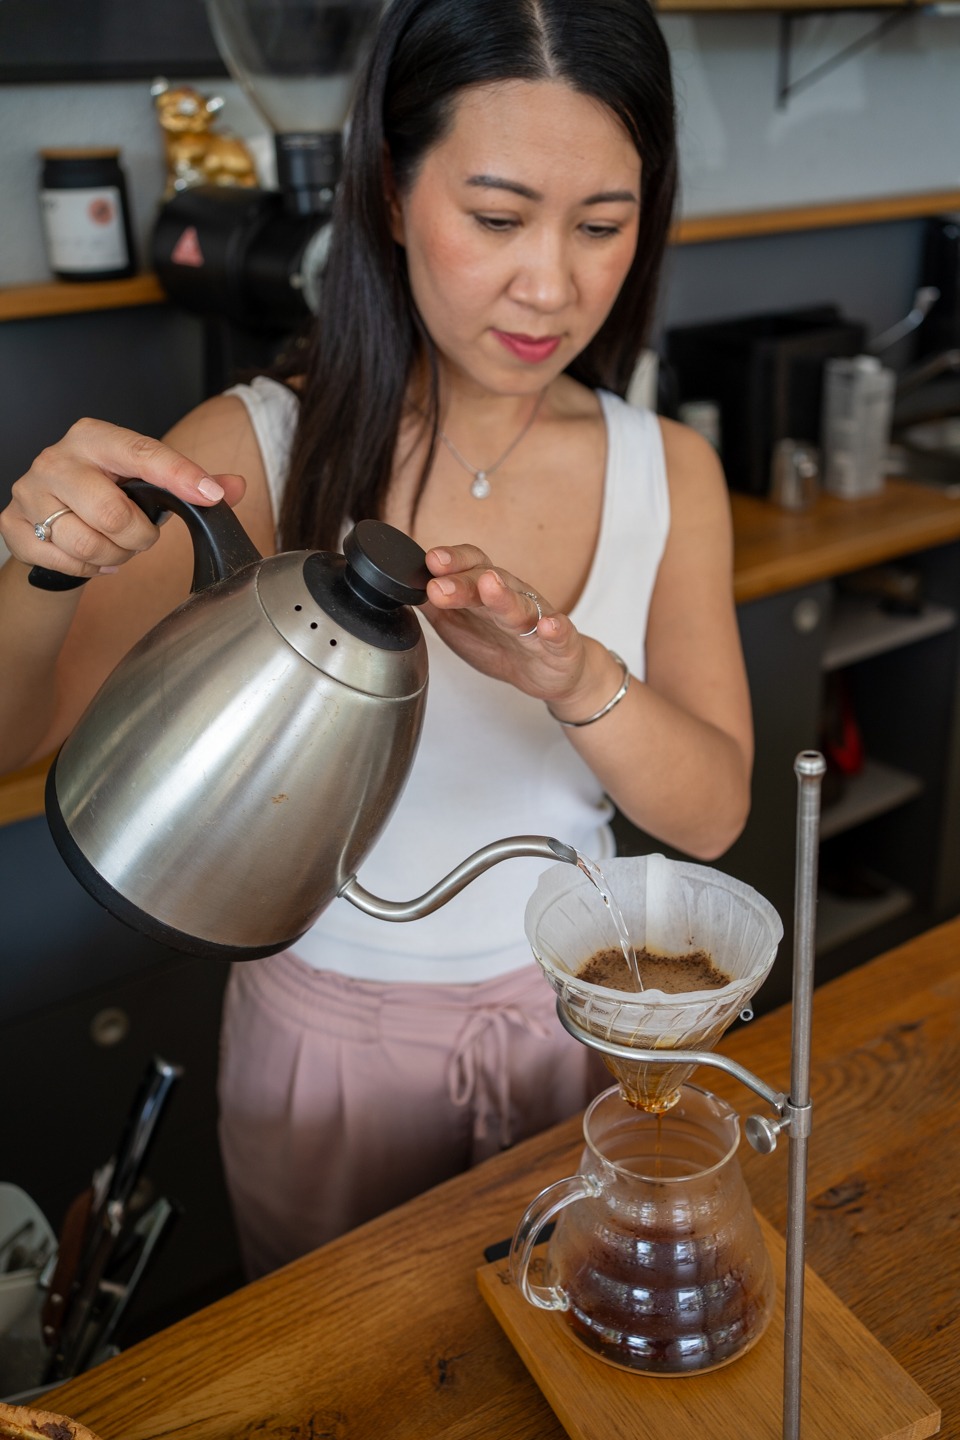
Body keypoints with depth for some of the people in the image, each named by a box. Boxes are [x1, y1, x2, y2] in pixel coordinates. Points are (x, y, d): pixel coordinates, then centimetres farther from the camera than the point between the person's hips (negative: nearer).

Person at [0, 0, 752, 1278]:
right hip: (328, 1039, -1)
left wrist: (576, 679, -32)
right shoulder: (258, 448, -16)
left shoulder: (667, 473, -8)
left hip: (571, 1020, 2)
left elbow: (713, 812, -11)